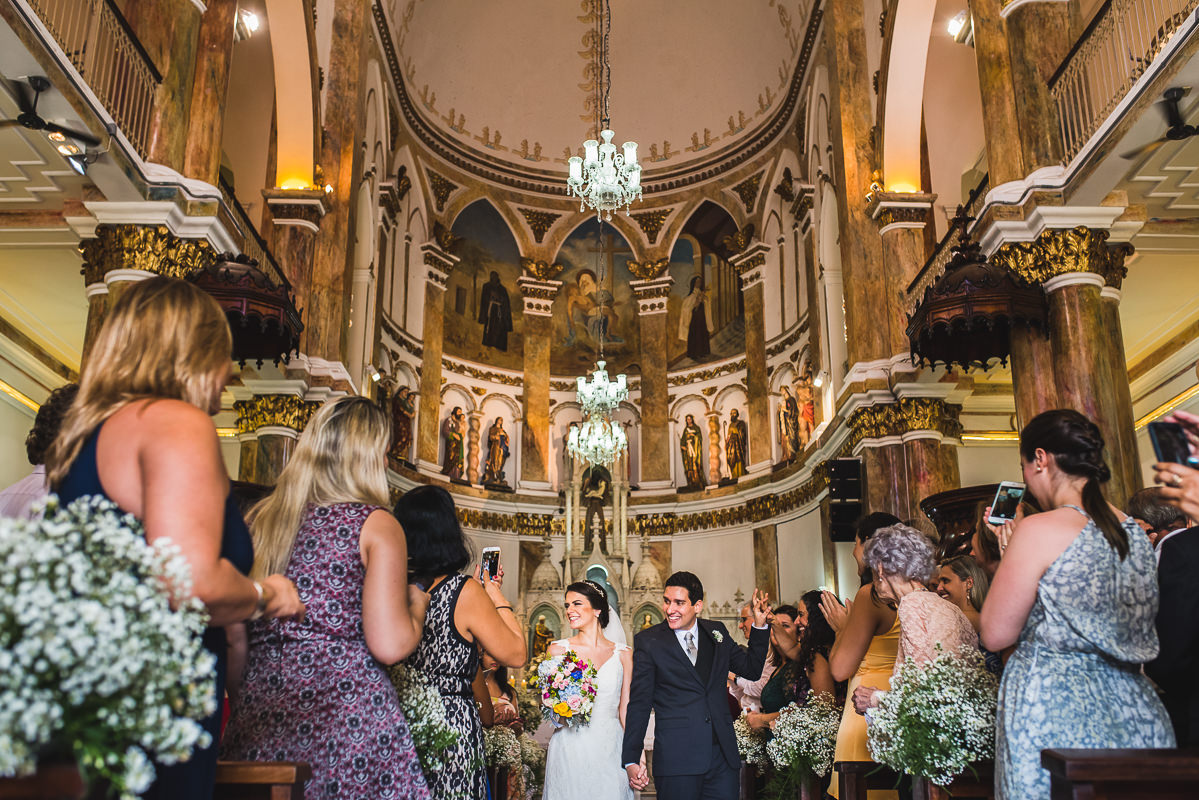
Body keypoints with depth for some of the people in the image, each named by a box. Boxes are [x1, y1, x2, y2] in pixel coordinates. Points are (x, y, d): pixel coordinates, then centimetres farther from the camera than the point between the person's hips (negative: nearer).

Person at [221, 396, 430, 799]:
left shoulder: (260, 517, 10)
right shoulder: (376, 525, -4)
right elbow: (389, 646, -12)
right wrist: (417, 604, 8)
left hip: (259, 708, 5)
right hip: (346, 709, -5)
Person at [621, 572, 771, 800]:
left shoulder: (716, 632, 9)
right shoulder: (647, 641, -2)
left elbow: (751, 670, 16)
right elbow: (639, 704, -2)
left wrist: (759, 625, 5)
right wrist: (631, 760, -6)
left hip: (723, 755, 4)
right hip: (676, 761, -3)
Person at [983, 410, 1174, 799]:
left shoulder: (1038, 530, -16)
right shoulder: (1134, 531, 6)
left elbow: (995, 635, -9)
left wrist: (1011, 547, 1)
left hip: (1053, 714, -7)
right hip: (1135, 713, 7)